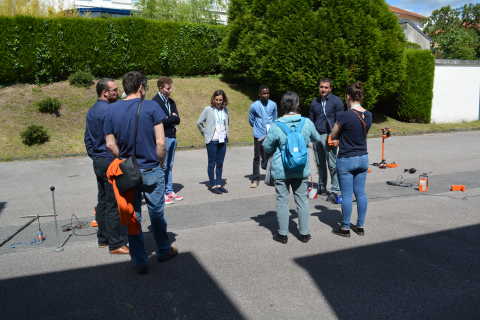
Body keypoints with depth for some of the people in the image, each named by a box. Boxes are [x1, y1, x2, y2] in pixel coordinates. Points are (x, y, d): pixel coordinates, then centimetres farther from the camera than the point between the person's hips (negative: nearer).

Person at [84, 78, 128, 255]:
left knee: (102, 202, 16)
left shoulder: (91, 112, 13)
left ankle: (103, 239, 25)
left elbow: (87, 139, 18)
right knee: (113, 204, -4)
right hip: (111, 162, -9)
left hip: (98, 162, 10)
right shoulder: (109, 111, -16)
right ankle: (115, 244, 3)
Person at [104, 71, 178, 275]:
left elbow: (110, 144, 1)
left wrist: (124, 160, 14)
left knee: (132, 217, 12)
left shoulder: (112, 110, 1)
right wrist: (161, 162, 2)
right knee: (156, 213, 15)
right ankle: (163, 250, 34)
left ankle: (140, 262, 19)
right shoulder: (152, 107, -10)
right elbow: (161, 142, -13)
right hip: (151, 170, -2)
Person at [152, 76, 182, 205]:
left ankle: (169, 191, 21)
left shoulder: (171, 102, 14)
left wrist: (169, 119, -11)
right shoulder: (156, 102, -11)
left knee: (169, 166, 13)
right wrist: (173, 118, -5)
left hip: (172, 137, 7)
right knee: (163, 167, -2)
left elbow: (177, 120, 8)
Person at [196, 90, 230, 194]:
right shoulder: (208, 109, -6)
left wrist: (225, 132, 13)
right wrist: (206, 134, -1)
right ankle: (213, 185, 11)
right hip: (212, 141, -4)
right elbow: (199, 123, 0)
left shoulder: (225, 109, 6)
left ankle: (219, 184, 20)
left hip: (223, 140, 4)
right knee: (212, 163, 3)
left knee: (220, 163, 10)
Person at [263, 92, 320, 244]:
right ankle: (304, 233, 23)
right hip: (301, 169, 3)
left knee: (282, 201, 9)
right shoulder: (307, 123, -6)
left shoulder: (276, 126, -15)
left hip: (281, 170, -2)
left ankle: (283, 234, 19)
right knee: (302, 200, 13)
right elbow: (316, 138, 13)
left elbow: (268, 148, -4)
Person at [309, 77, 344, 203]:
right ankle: (321, 188, 24)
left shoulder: (336, 101, -2)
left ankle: (335, 191, 2)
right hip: (317, 136, 5)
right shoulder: (314, 102, 13)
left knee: (332, 165, -4)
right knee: (320, 164, 12)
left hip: (329, 136, -5)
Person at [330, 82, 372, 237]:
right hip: (363, 158, 6)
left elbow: (333, 135, -6)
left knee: (346, 195, 3)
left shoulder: (345, 116, -19)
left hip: (346, 160, -6)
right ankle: (360, 226, 22)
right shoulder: (368, 115, 1)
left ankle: (345, 228, 14)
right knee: (360, 193, 13)